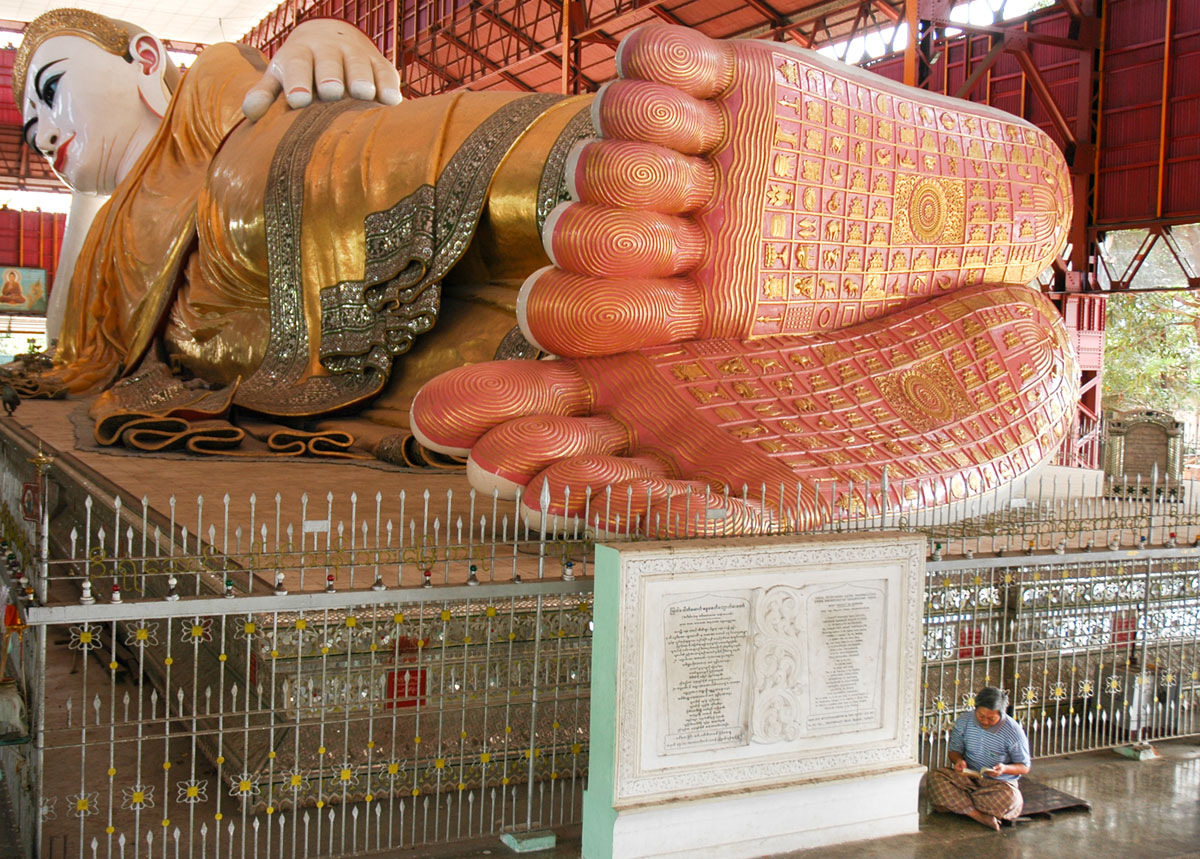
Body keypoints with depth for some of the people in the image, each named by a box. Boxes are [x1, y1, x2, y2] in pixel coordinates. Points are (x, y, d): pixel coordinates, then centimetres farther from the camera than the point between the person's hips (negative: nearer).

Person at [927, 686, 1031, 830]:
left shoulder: (1014, 732, -12)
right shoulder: (964, 721, -4)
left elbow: (1024, 766, -3)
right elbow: (954, 750, 8)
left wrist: (1005, 768, -24)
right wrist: (958, 760, -16)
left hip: (1000, 782, -2)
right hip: (968, 776, 2)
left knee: (1009, 799, -38)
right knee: (935, 776, -26)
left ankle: (954, 804, -20)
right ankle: (979, 815, -31)